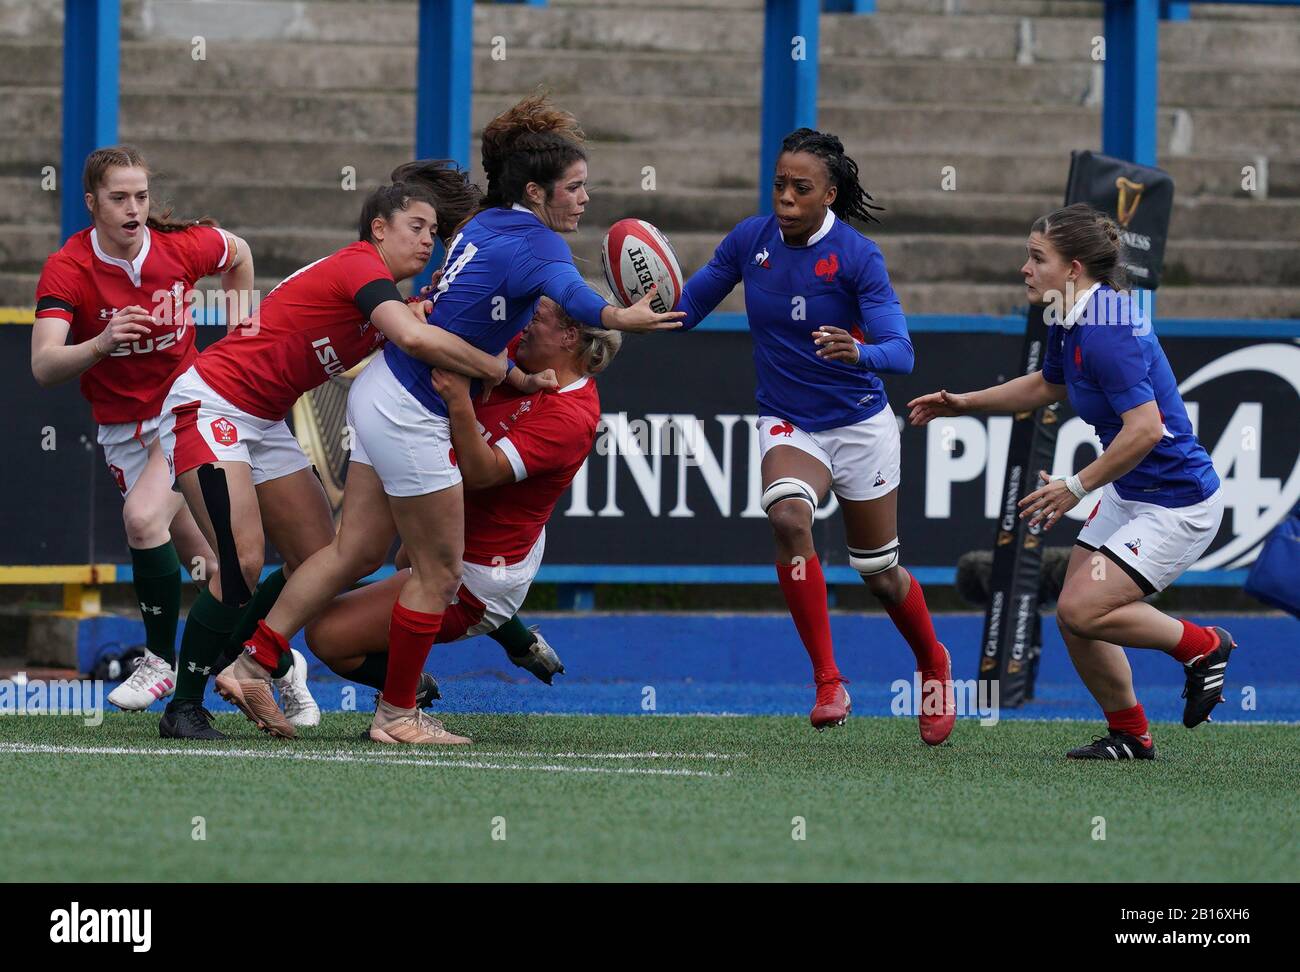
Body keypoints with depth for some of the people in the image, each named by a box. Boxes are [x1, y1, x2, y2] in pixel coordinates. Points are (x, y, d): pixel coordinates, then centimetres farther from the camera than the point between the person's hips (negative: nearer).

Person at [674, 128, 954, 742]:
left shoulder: (857, 256, -17)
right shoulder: (749, 240, -6)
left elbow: (900, 352, -23)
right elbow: (685, 309, 4)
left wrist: (858, 353, -45)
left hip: (859, 423, -2)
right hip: (787, 425, 2)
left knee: (878, 571, 10)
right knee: (787, 514, -30)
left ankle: (933, 664, 43)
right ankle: (828, 683, -25)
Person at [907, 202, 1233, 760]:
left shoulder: (1106, 333, -26)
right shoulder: (1068, 322, 4)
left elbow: (1145, 429, -32)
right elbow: (1048, 385, 25)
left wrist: (1077, 488, -25)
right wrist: (964, 403, 19)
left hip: (1175, 502, -10)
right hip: (1127, 495, 10)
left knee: (1083, 610, -16)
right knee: (1074, 617, 7)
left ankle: (1201, 647, 4)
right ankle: (1129, 734, 21)